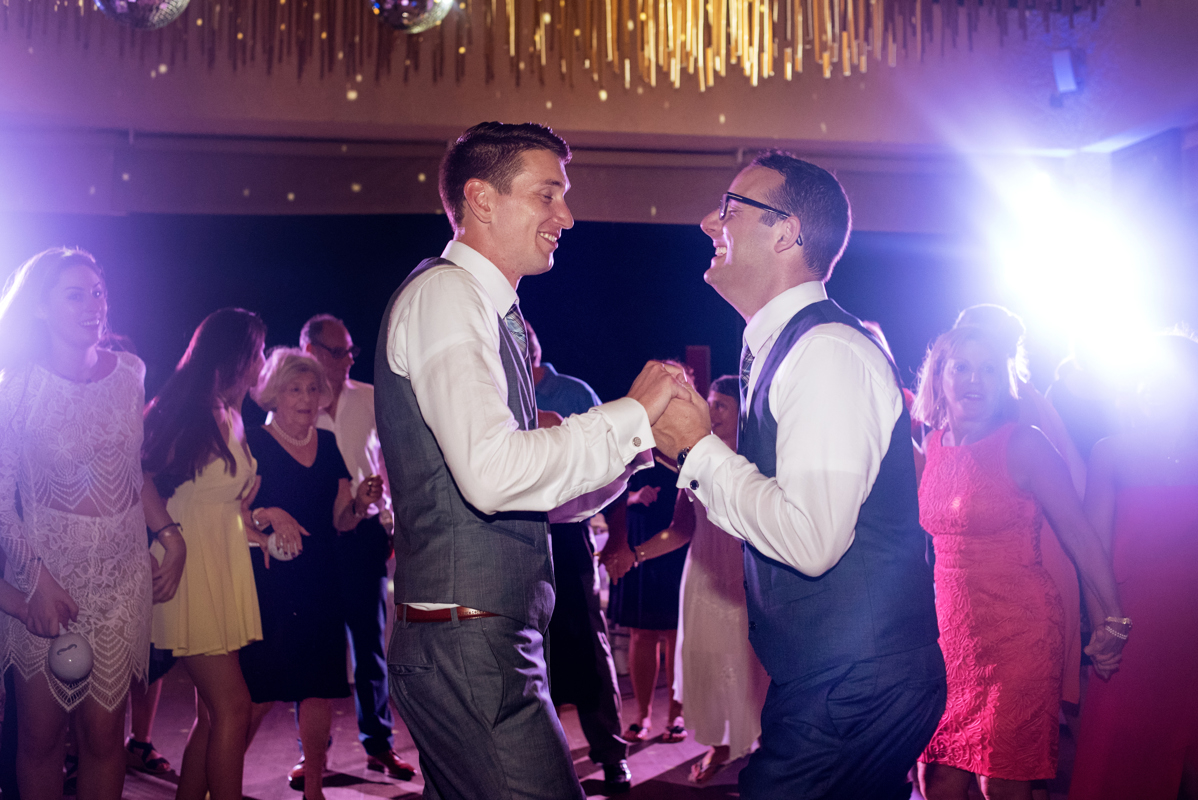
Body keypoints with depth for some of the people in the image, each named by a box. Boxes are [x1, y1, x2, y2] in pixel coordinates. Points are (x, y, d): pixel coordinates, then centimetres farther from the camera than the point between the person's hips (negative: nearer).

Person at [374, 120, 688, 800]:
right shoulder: (446, 293, -10)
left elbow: (548, 491, 19)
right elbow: (492, 473, -25)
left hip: (488, 641, 10)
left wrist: (640, 438, 3)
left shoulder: (490, 311, 19)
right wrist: (632, 413, -15)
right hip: (469, 643, -10)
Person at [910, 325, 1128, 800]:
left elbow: (1079, 536, -7)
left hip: (1017, 632, -5)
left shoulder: (1025, 446, -10)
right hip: (948, 631, 5)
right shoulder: (932, 447, 6)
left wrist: (1114, 622, -5)